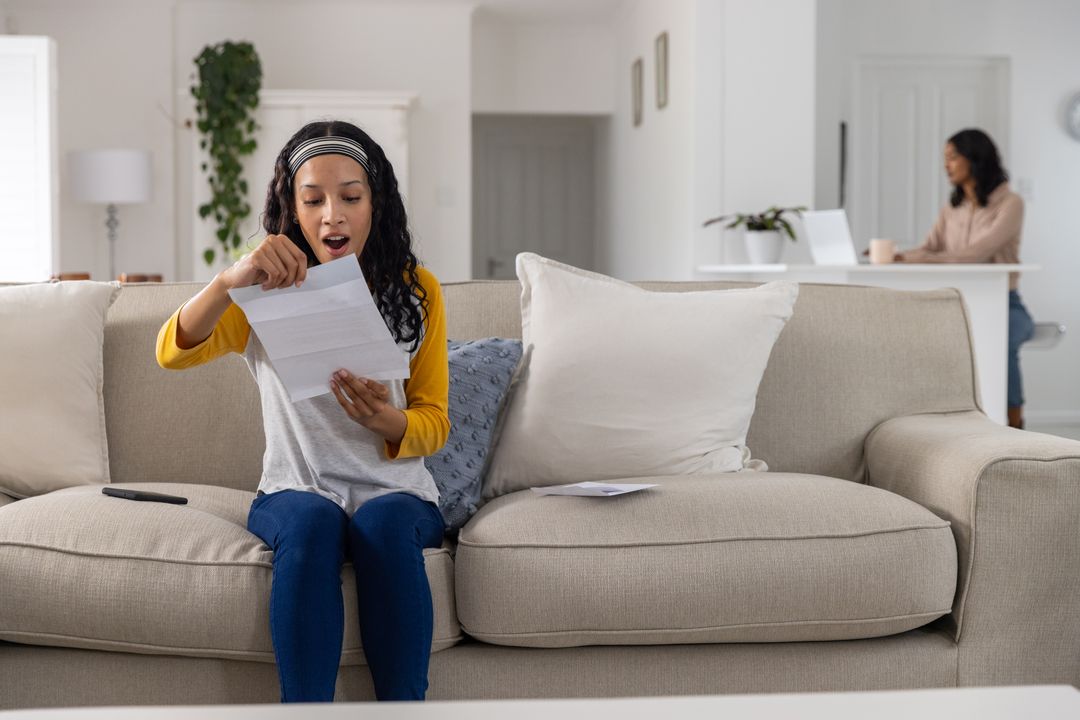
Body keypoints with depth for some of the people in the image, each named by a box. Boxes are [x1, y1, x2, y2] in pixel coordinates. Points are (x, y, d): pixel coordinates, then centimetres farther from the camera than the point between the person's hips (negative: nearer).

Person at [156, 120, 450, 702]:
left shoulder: (416, 290, 6)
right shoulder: (269, 293, 5)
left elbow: (434, 421, 6)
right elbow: (173, 352, -12)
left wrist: (387, 421, -18)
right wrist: (230, 279, -31)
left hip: (395, 492, 0)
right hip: (294, 490, 0)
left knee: (383, 523, -34)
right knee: (314, 522, -34)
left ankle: (404, 703, -28)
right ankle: (305, 704, -31)